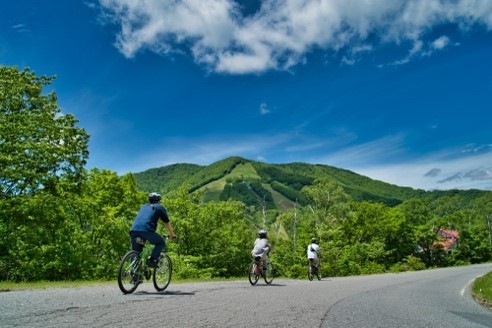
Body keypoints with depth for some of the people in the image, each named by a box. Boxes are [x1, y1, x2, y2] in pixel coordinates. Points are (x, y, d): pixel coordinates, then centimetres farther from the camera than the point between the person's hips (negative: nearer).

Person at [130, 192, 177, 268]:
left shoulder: (143, 206, 34)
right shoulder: (160, 207, 20)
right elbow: (167, 223, 26)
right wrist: (172, 235, 40)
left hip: (133, 230, 5)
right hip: (146, 230, -5)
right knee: (161, 243, 17)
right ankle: (152, 259, 0)